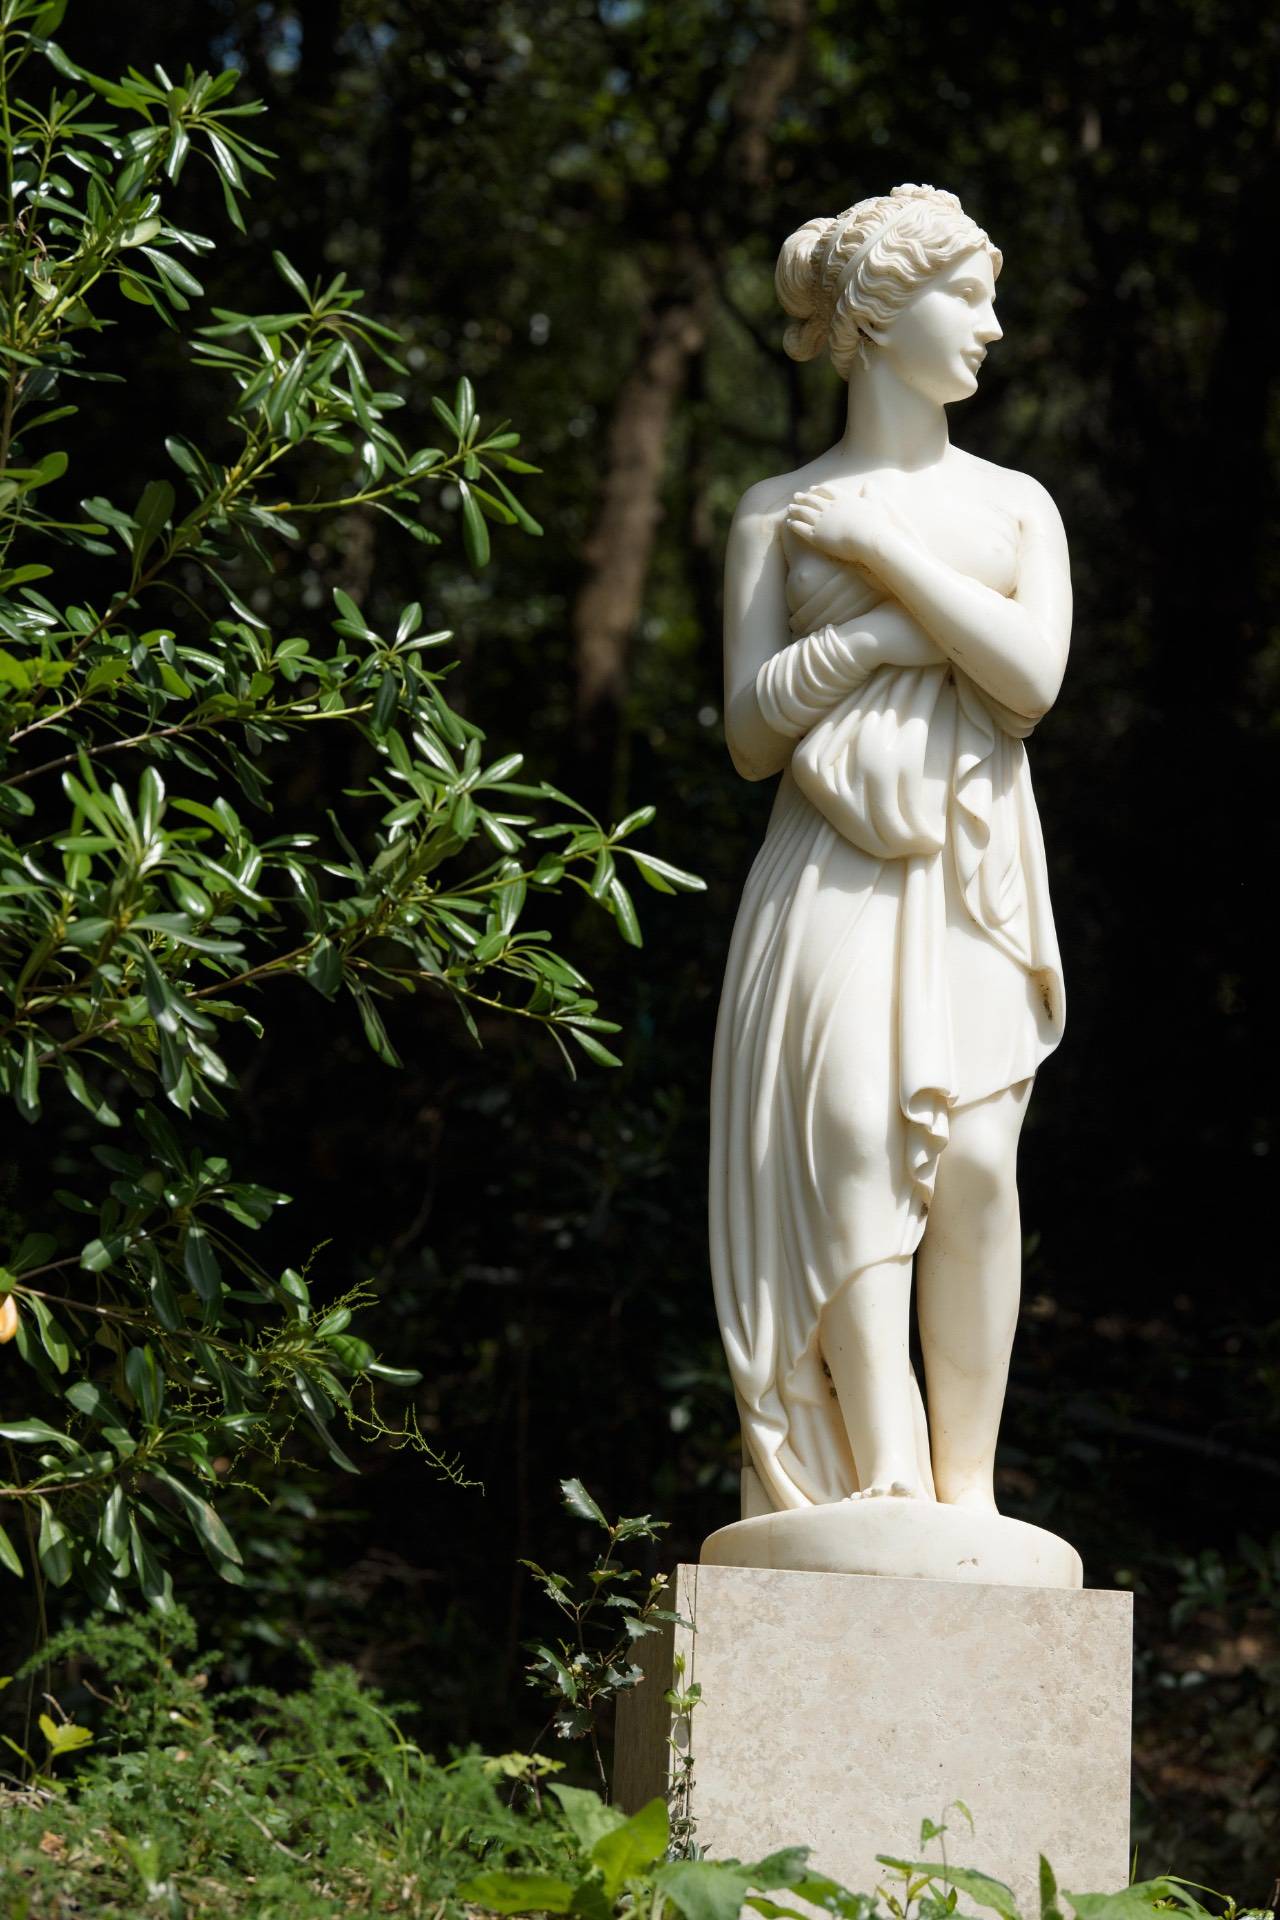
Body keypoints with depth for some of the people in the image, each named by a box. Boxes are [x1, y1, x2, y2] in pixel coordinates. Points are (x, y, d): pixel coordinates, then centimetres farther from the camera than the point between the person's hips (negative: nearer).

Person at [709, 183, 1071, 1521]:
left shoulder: (1014, 505, 16)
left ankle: (968, 1485, -10)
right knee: (858, 1148, -18)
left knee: (974, 1159, -15)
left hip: (974, 873, 2)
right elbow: (750, 732, 5)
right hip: (837, 873, -2)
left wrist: (887, 550, -2)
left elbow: (1032, 679, -2)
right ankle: (884, 1490, -21)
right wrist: (878, 634, -6)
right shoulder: (779, 515, 11)